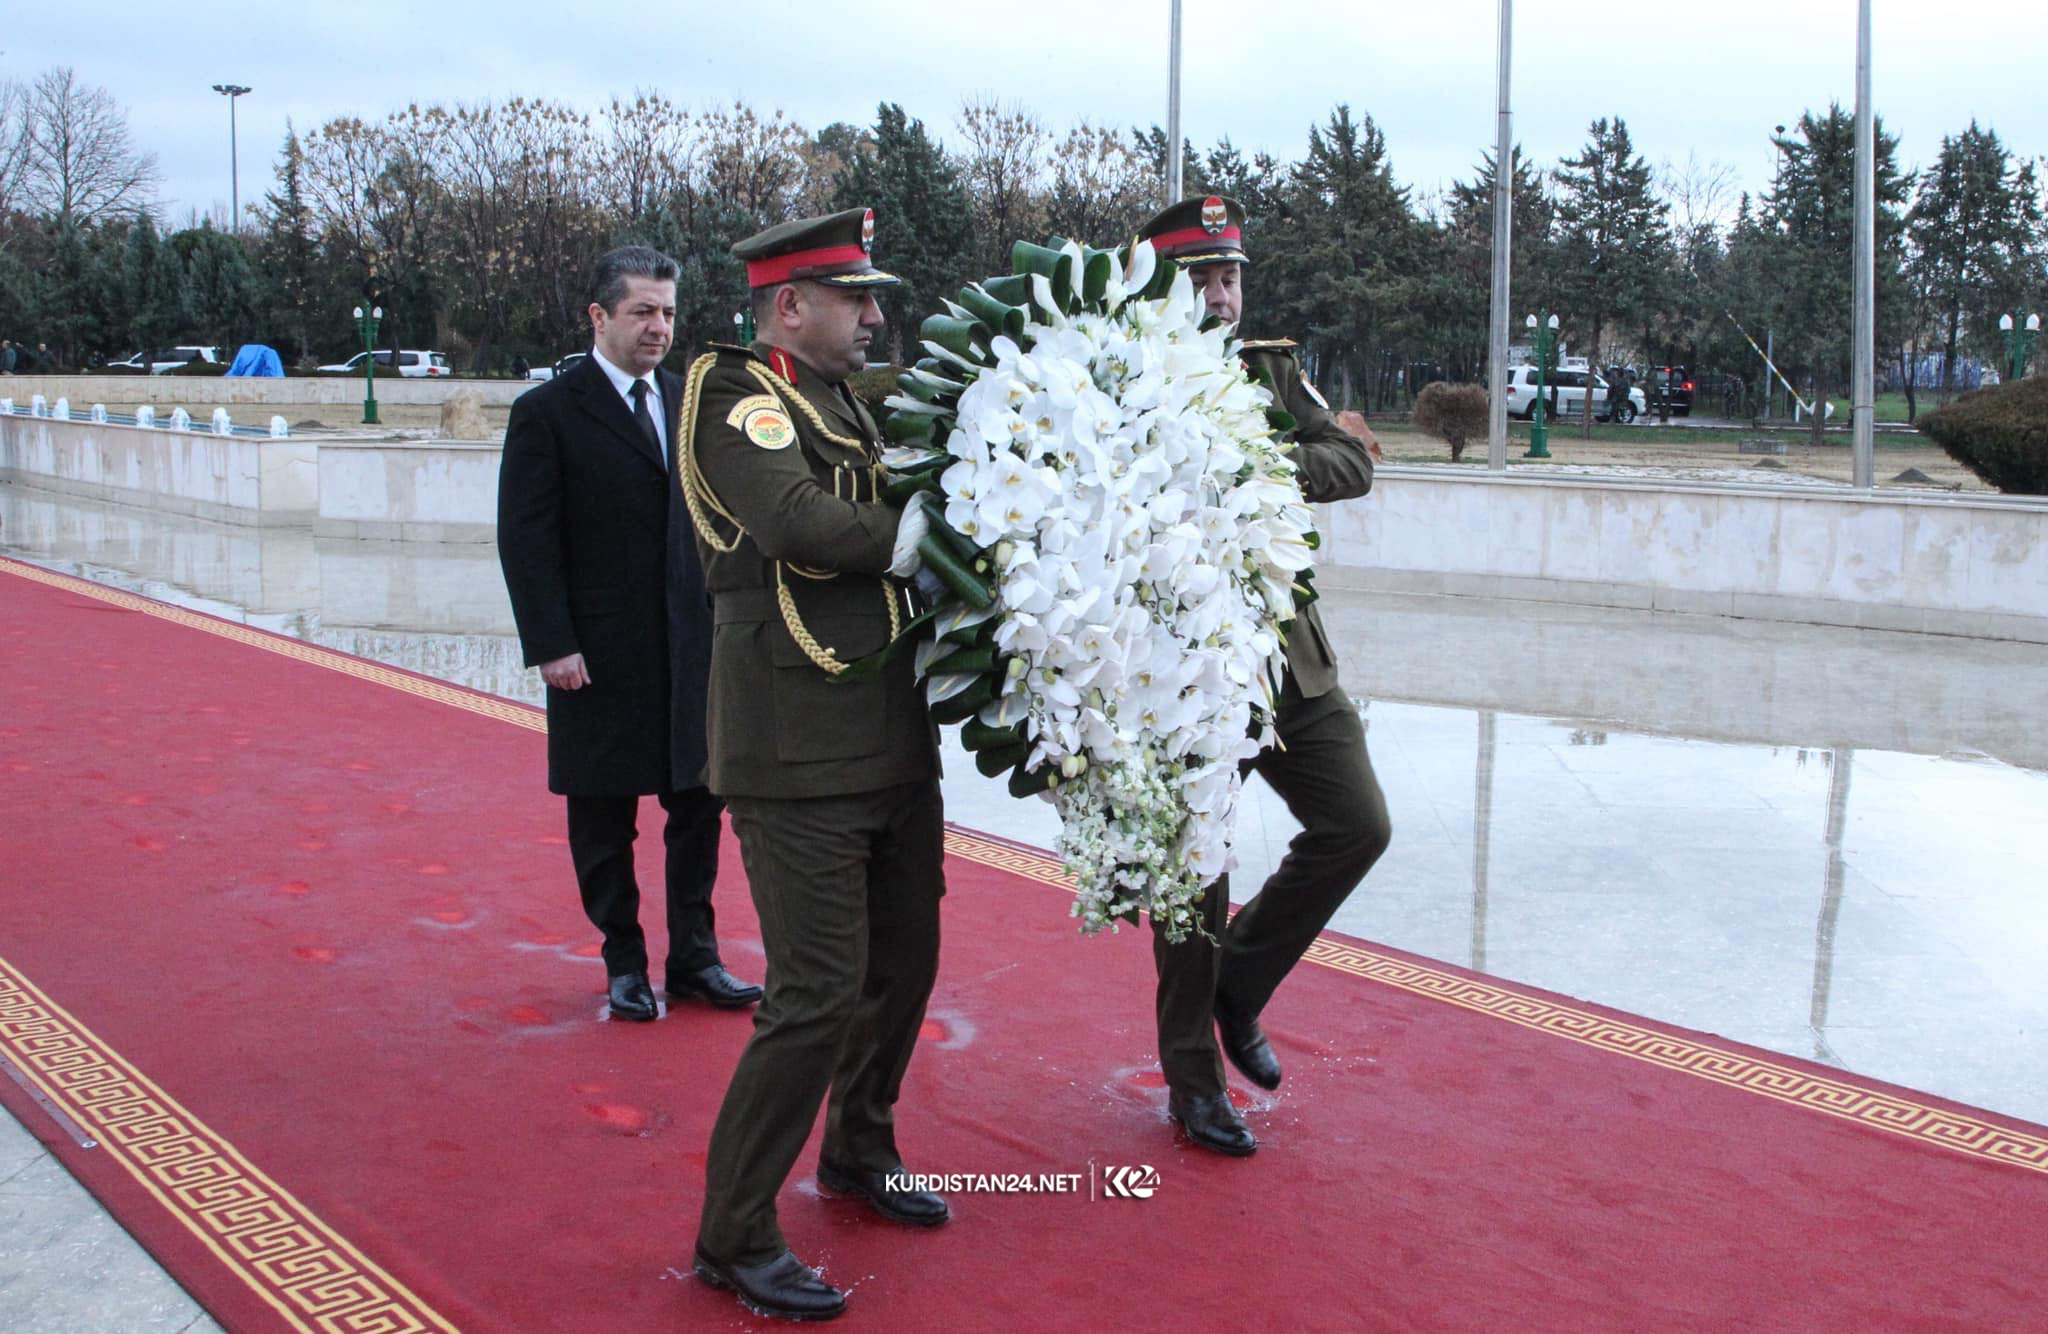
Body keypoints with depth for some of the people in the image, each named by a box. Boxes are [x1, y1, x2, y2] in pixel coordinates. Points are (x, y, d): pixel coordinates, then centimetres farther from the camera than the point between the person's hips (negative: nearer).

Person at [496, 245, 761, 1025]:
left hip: (692, 646, 5)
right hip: (600, 657, -4)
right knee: (603, 816, 7)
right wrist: (551, 644, -14)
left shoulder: (691, 402, 10)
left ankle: (693, 958, 22)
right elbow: (525, 538, -8)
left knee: (698, 805, 9)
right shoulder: (547, 413, -5)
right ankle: (624, 963, 22)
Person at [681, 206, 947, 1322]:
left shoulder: (841, 401, 17)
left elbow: (887, 509, 15)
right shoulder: (739, 398, -10)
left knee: (905, 960, 19)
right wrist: (923, 534, -16)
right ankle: (735, 1237, 8)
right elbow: (799, 526, -26)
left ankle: (858, 1153, 41)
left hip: (894, 742, 9)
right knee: (820, 995, -8)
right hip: (800, 760, -9)